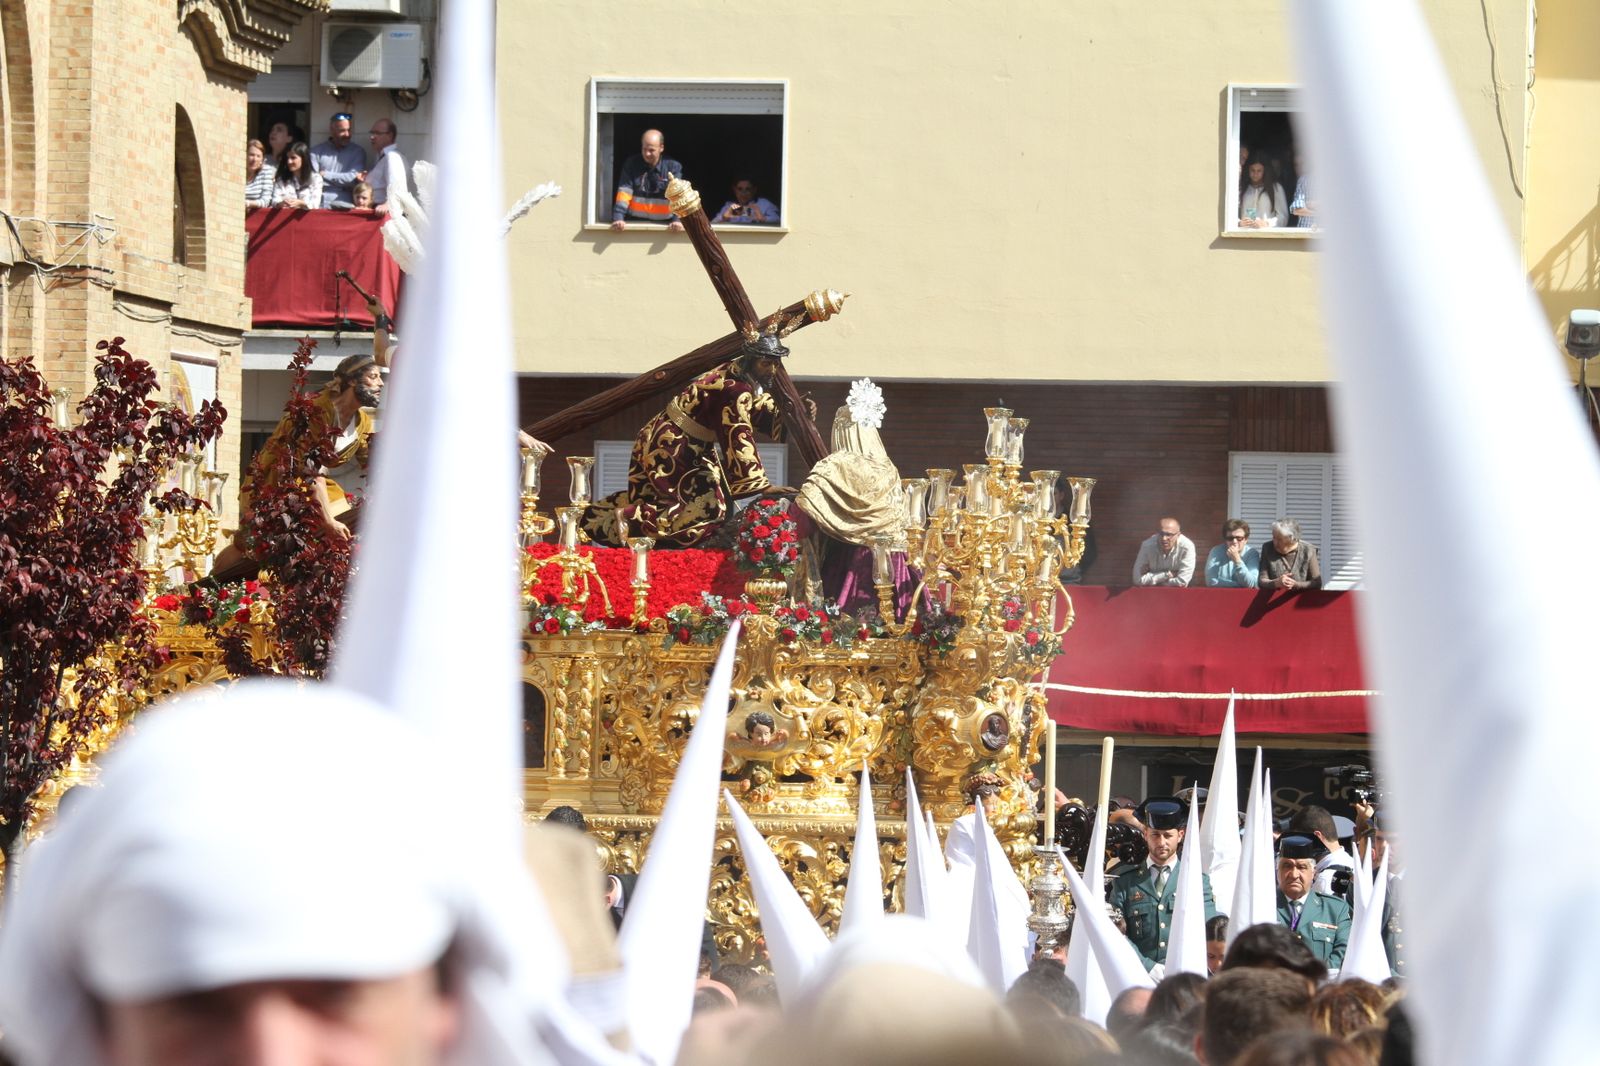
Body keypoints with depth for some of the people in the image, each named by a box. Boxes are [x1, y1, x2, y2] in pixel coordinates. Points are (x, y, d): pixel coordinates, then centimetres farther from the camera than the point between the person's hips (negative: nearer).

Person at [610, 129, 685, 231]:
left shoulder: (673, 167, 0)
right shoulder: (631, 164, 4)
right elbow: (624, 192, -4)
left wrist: (677, 220, -24)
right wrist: (618, 218, -17)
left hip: (662, 223, -1)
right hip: (635, 222, 1)